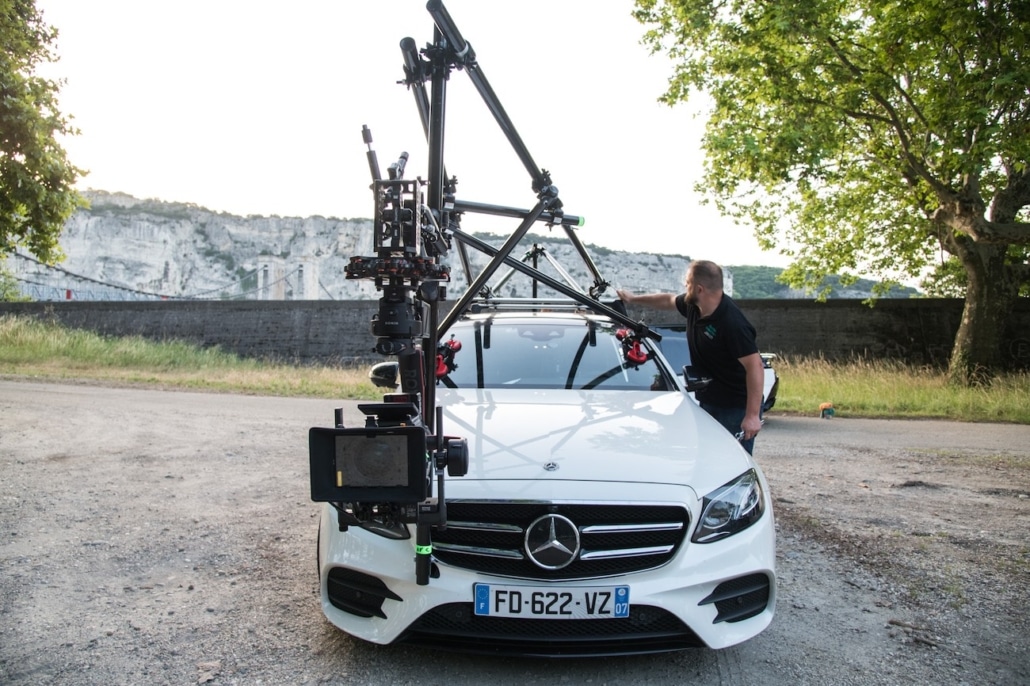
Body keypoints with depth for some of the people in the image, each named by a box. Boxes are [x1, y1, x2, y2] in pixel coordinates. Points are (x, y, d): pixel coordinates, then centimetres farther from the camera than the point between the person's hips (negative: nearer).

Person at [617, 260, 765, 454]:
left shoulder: (732, 323, -26)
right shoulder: (692, 305, -1)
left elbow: (755, 366, -26)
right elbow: (668, 300, 21)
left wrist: (753, 415, -28)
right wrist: (633, 299, 32)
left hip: (736, 409, -9)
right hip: (707, 403, 9)